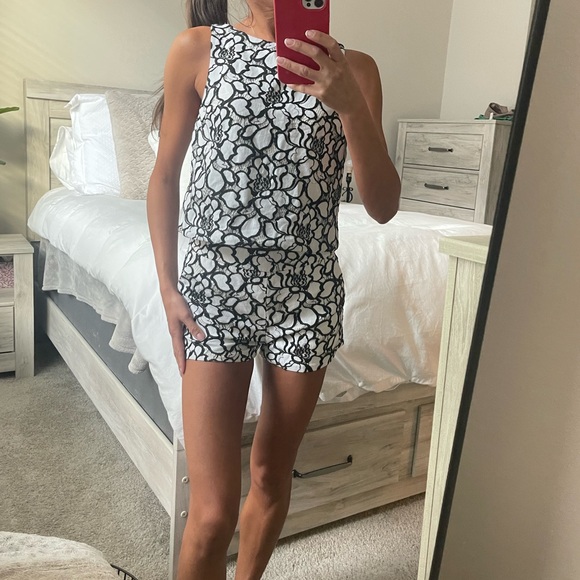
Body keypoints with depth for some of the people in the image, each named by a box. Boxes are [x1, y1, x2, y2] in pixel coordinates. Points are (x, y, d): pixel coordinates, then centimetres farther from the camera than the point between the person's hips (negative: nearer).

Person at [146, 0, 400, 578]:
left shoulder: (353, 68, 2)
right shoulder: (198, 49, 0)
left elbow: (383, 206, -6)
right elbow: (165, 173, 6)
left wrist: (349, 104, -21)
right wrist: (167, 287, 1)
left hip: (307, 293, 2)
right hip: (214, 286, -1)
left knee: (271, 476, 17)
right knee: (212, 512, -3)